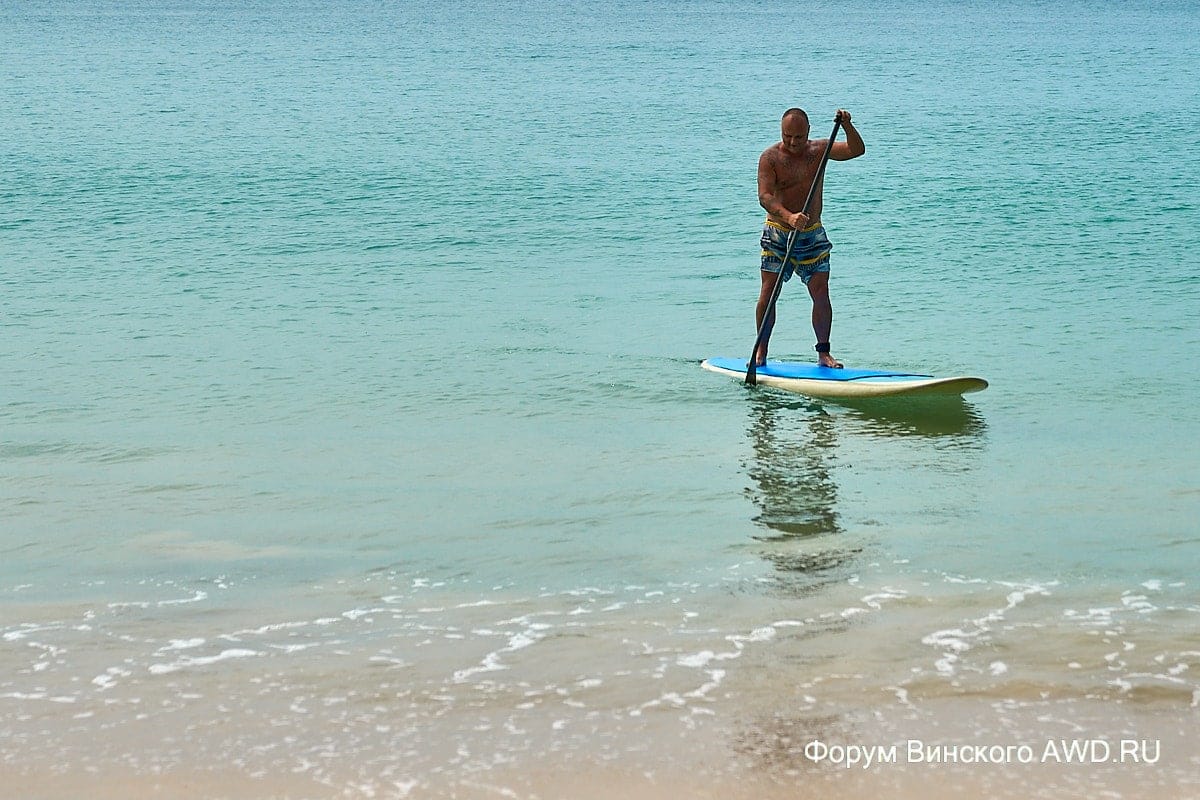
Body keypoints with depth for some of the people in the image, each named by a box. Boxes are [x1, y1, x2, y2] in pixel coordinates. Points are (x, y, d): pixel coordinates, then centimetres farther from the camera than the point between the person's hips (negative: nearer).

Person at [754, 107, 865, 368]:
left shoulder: (819, 150, 2)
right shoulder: (770, 157, -9)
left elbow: (857, 150, -8)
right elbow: (765, 196, -21)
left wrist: (847, 126, -26)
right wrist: (789, 216, -37)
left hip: (813, 235, 2)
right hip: (777, 234, -2)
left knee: (821, 294, -3)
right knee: (768, 293, -6)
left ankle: (823, 353, 6)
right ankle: (761, 352, 4)